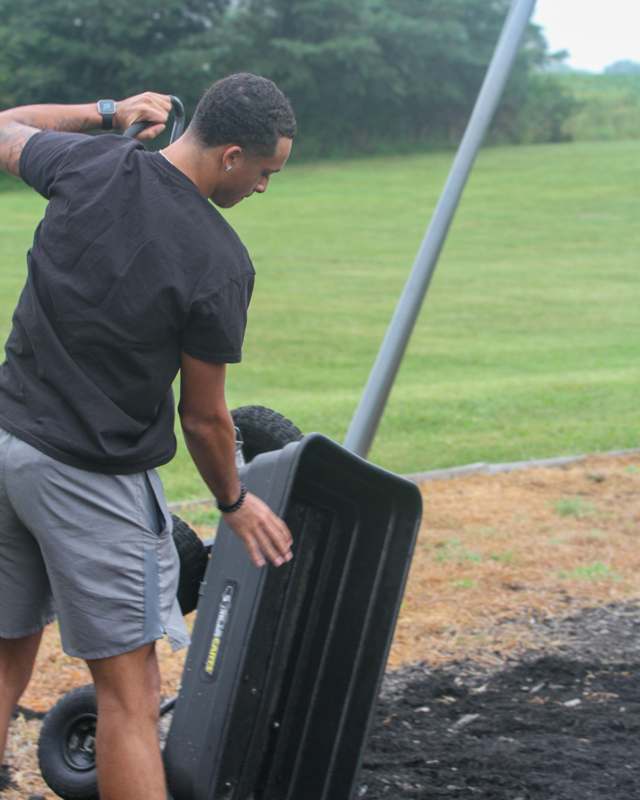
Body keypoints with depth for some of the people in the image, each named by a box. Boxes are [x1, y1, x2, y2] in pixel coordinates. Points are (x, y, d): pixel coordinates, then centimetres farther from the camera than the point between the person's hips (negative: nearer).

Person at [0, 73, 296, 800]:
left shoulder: (91, 165, -3)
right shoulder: (219, 263, -15)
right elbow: (203, 417, -6)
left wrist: (106, 112, 25)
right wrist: (234, 503, 12)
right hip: (94, 476, -6)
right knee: (127, 692, 0)